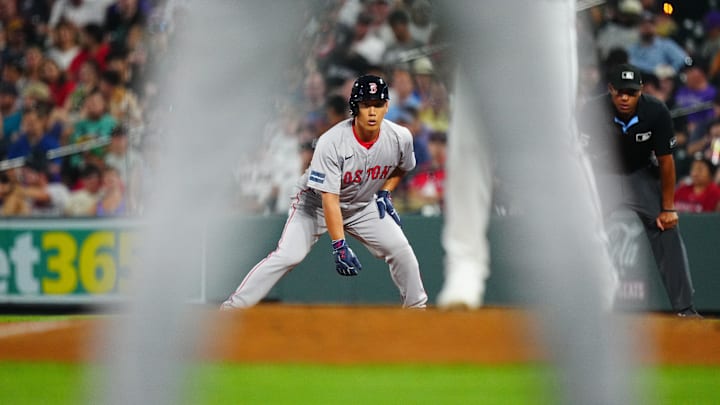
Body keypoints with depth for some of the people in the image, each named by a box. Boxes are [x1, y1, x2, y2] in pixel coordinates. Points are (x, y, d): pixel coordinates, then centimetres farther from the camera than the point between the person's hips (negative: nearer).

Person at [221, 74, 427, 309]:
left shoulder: (400, 138, -17)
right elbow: (329, 199, -33)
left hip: (363, 206, 5)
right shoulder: (332, 143, -33)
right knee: (287, 255, -20)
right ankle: (232, 309, -17)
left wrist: (385, 193, -6)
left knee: (401, 250, -7)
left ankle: (416, 307, 16)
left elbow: (401, 167, 10)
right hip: (316, 204, -5)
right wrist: (339, 245, -38)